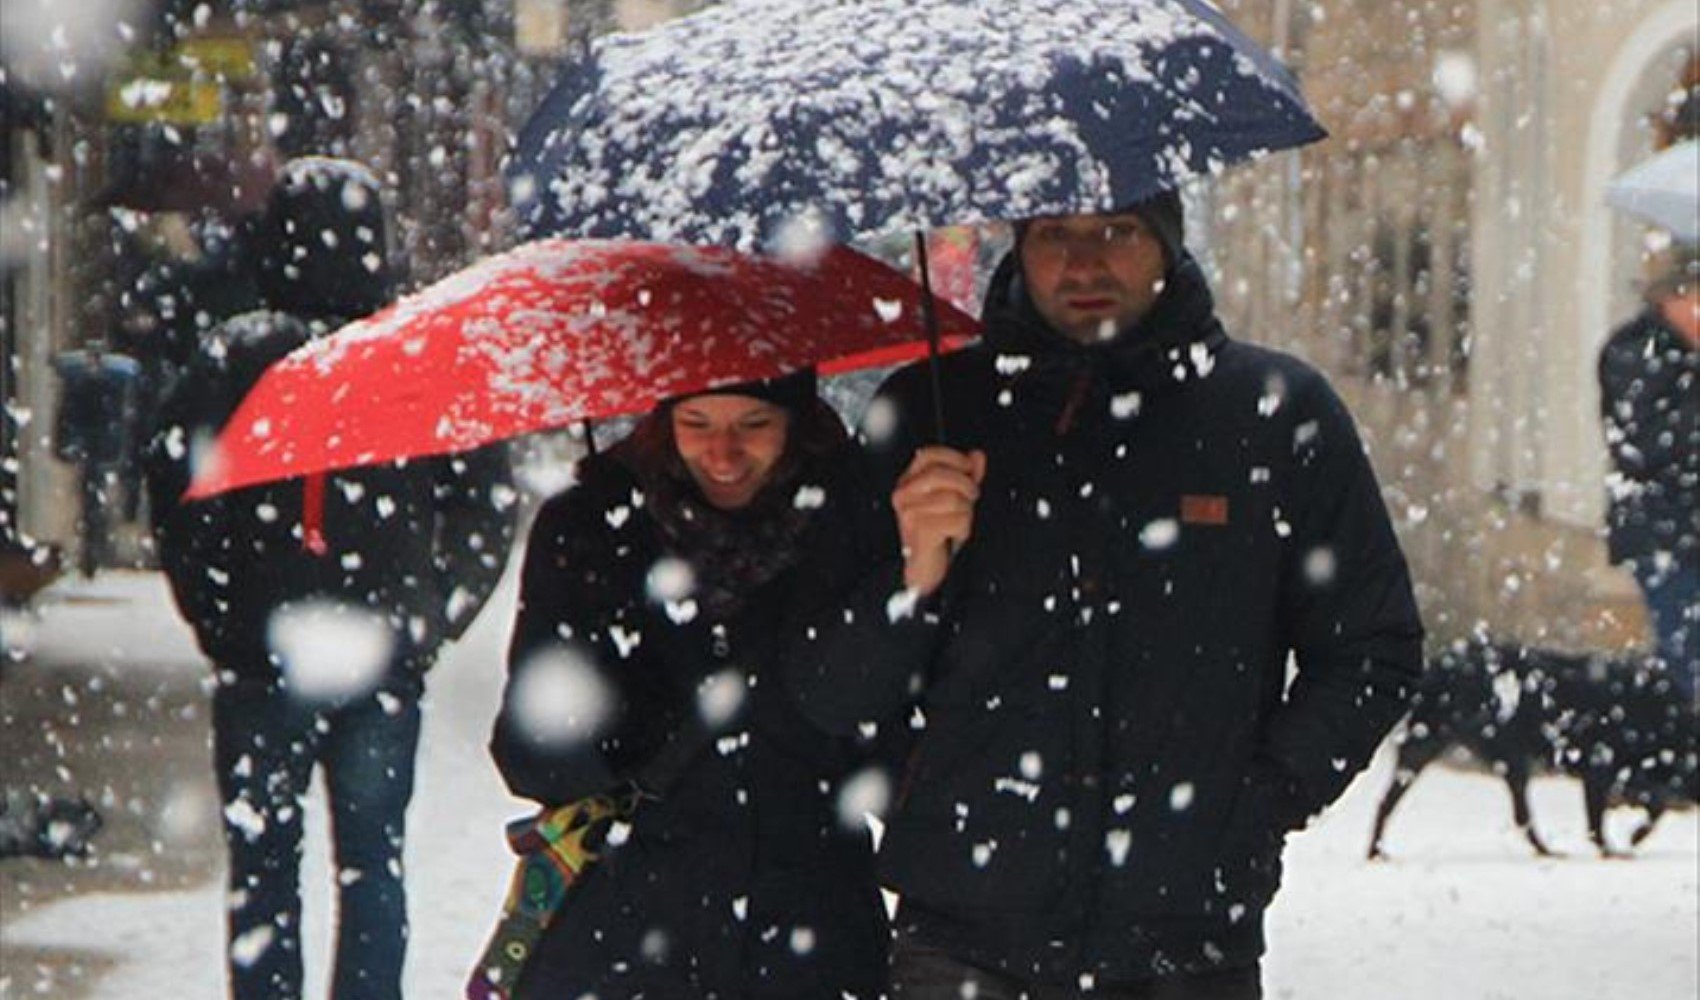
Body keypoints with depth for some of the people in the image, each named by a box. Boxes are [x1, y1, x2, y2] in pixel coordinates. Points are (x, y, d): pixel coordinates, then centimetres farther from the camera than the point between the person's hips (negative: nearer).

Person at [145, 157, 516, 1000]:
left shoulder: (234, 355, -6)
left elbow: (172, 488, -10)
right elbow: (487, 508, 0)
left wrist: (222, 624, -1)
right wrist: (429, 622, 9)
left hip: (263, 662, -2)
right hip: (386, 668, 2)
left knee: (263, 866, 6)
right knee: (373, 864, 11)